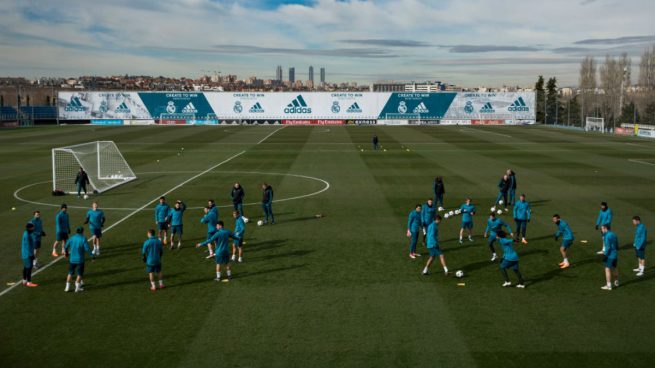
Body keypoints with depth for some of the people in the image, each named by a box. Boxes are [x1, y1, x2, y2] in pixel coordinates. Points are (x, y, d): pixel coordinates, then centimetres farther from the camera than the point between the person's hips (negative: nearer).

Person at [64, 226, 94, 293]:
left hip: (72, 259, 4)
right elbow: (87, 249, -17)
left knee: (70, 273, 15)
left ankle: (67, 287, 17)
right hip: (80, 259, -4)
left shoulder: (72, 238, 2)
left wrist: (66, 253, 30)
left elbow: (66, 246, 10)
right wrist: (92, 256, -9)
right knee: (80, 274, 7)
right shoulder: (83, 239, -10)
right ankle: (77, 288, 7)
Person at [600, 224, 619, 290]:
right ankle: (616, 282, 37)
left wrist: (605, 255, -17)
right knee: (614, 268, 22)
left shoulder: (607, 236, -16)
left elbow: (608, 247, -20)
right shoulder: (613, 234, 11)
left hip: (610, 255, -9)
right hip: (615, 255, 9)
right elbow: (617, 245, 17)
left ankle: (608, 285, -6)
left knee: (607, 269, -5)